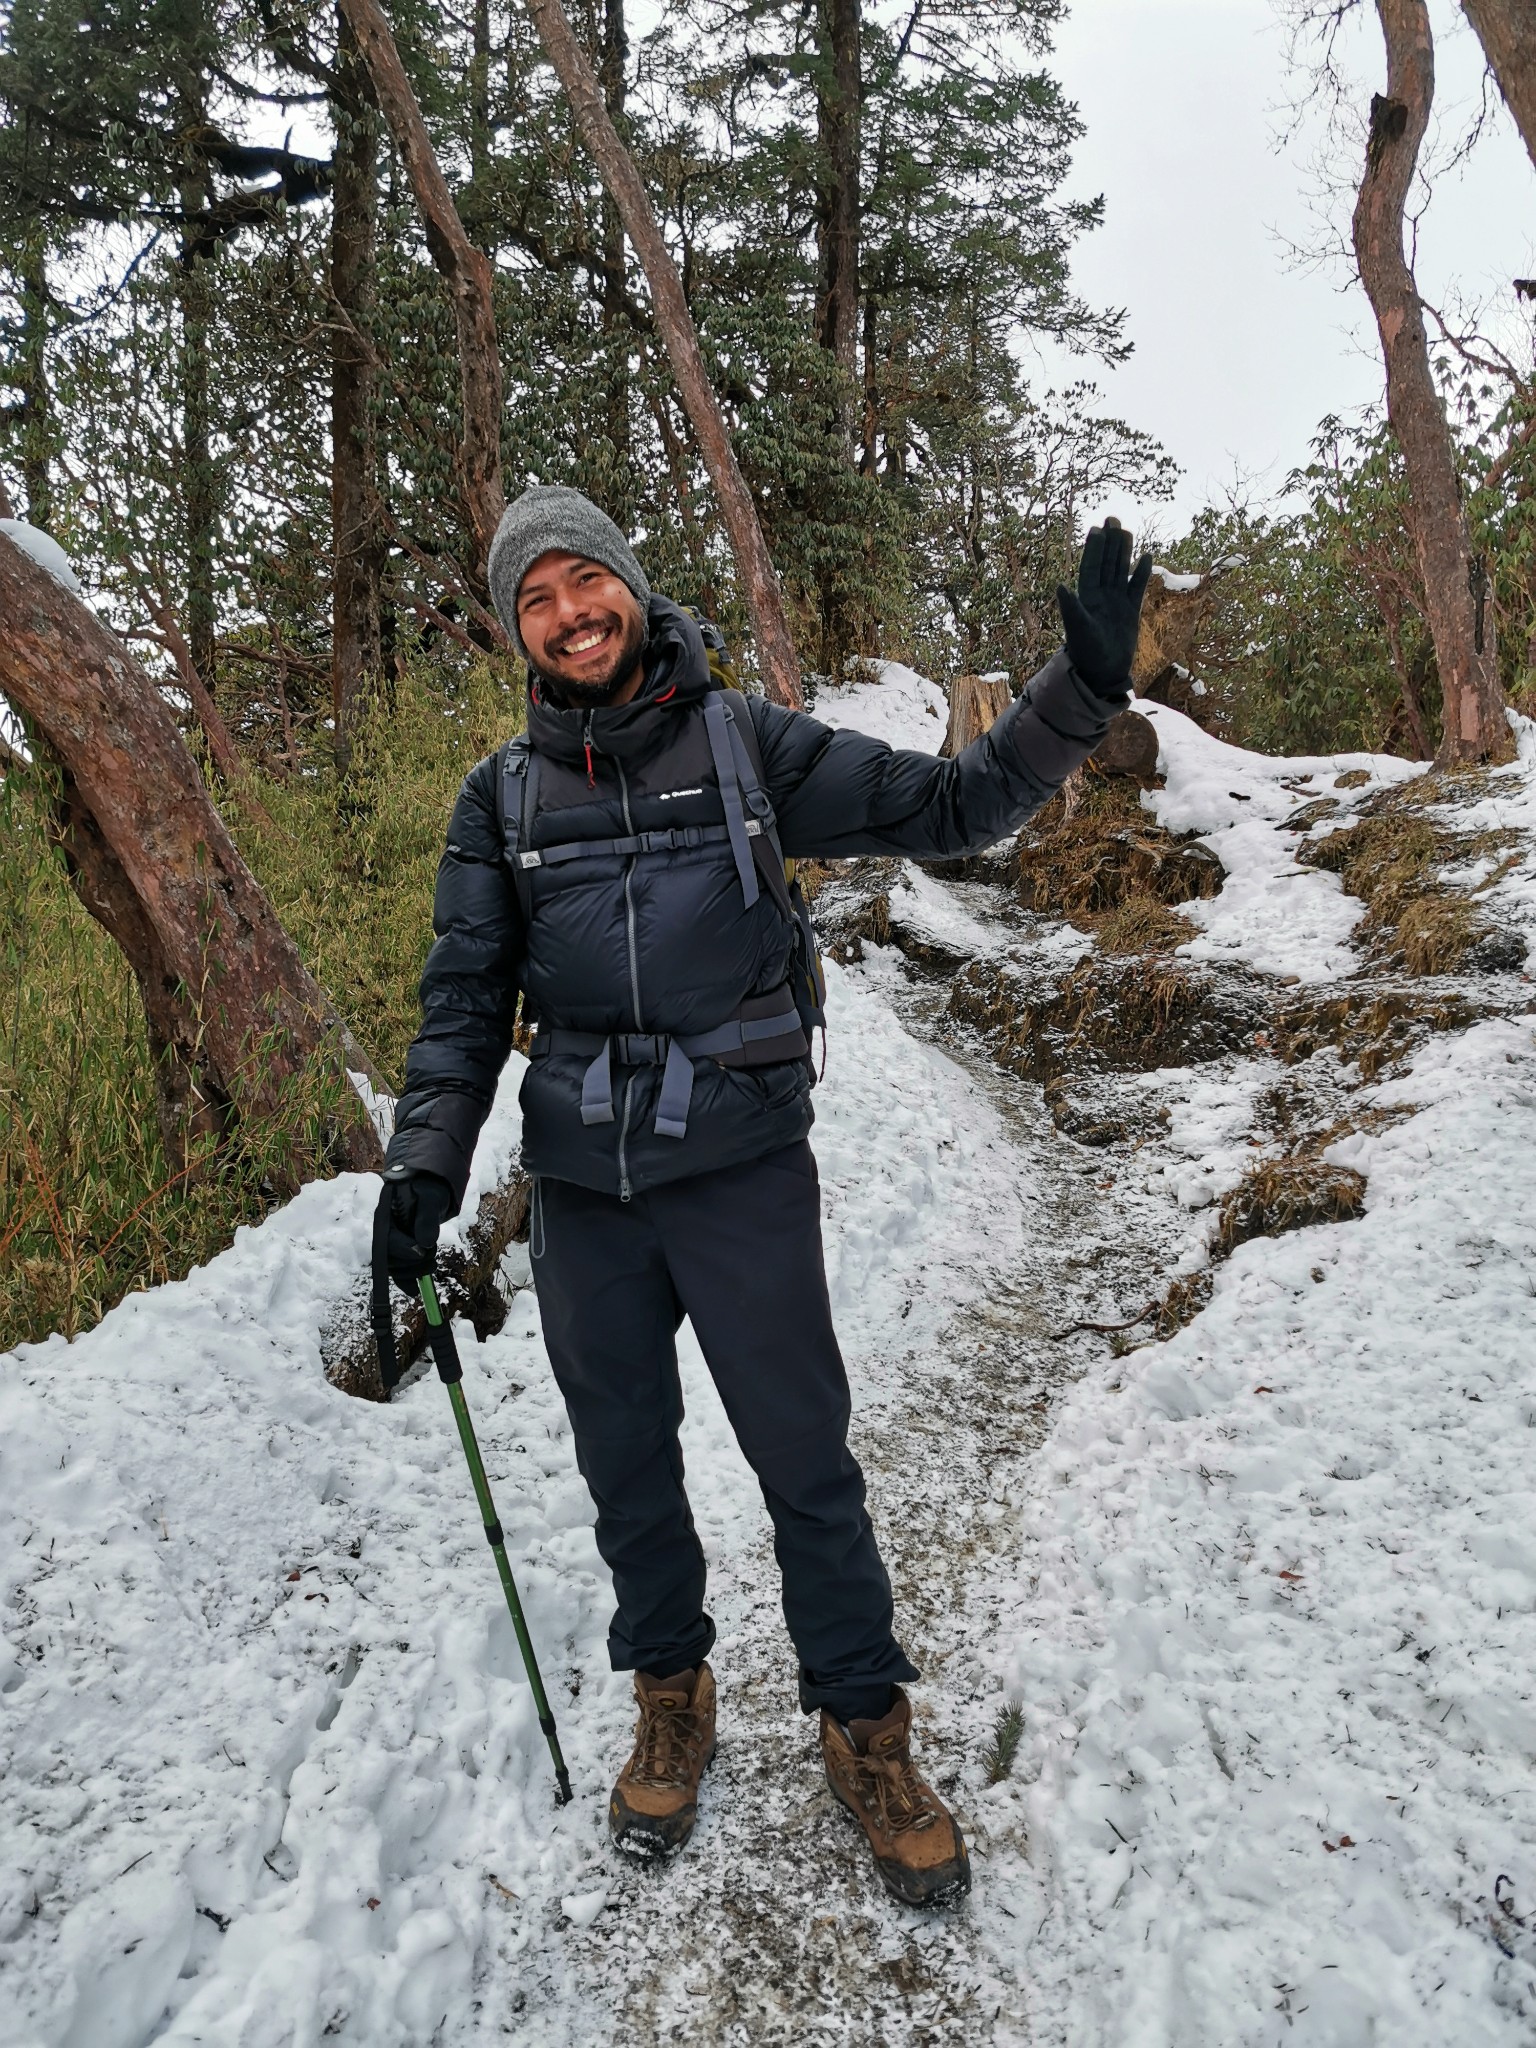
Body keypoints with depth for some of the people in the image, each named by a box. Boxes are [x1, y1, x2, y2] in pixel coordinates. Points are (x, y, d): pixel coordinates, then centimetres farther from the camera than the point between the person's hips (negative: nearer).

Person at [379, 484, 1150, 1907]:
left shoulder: (744, 744, 0)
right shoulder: (503, 797, 6)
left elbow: (948, 805, -1)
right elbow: (464, 997, 7)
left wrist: (1083, 689, -14)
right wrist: (424, 1166, -3)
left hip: (742, 1162, -2)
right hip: (580, 1183, 3)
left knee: (804, 1458, 4)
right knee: (624, 1458, 15)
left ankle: (864, 1727, 27)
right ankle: (671, 1694, 39)